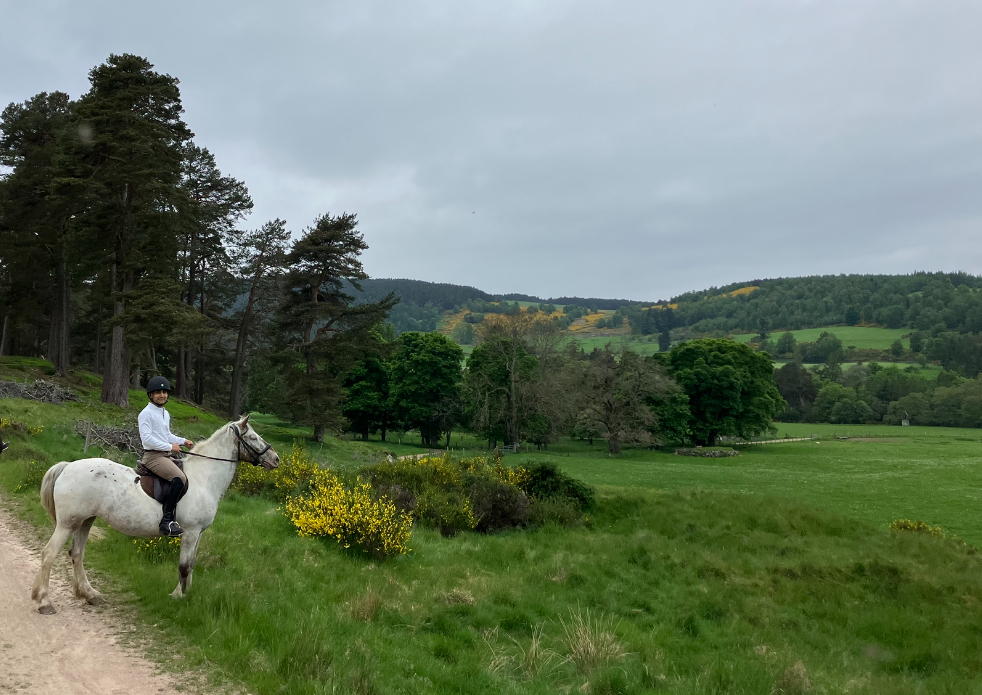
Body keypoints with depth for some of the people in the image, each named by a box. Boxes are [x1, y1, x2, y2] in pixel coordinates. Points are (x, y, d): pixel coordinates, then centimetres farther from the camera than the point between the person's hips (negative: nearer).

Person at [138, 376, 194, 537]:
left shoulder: (166, 414, 18)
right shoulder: (146, 414, -9)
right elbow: (147, 439, -18)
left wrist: (183, 441, 11)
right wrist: (170, 447, -16)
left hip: (166, 456, 10)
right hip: (153, 456, -10)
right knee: (179, 478, -29)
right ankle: (167, 521, -29)